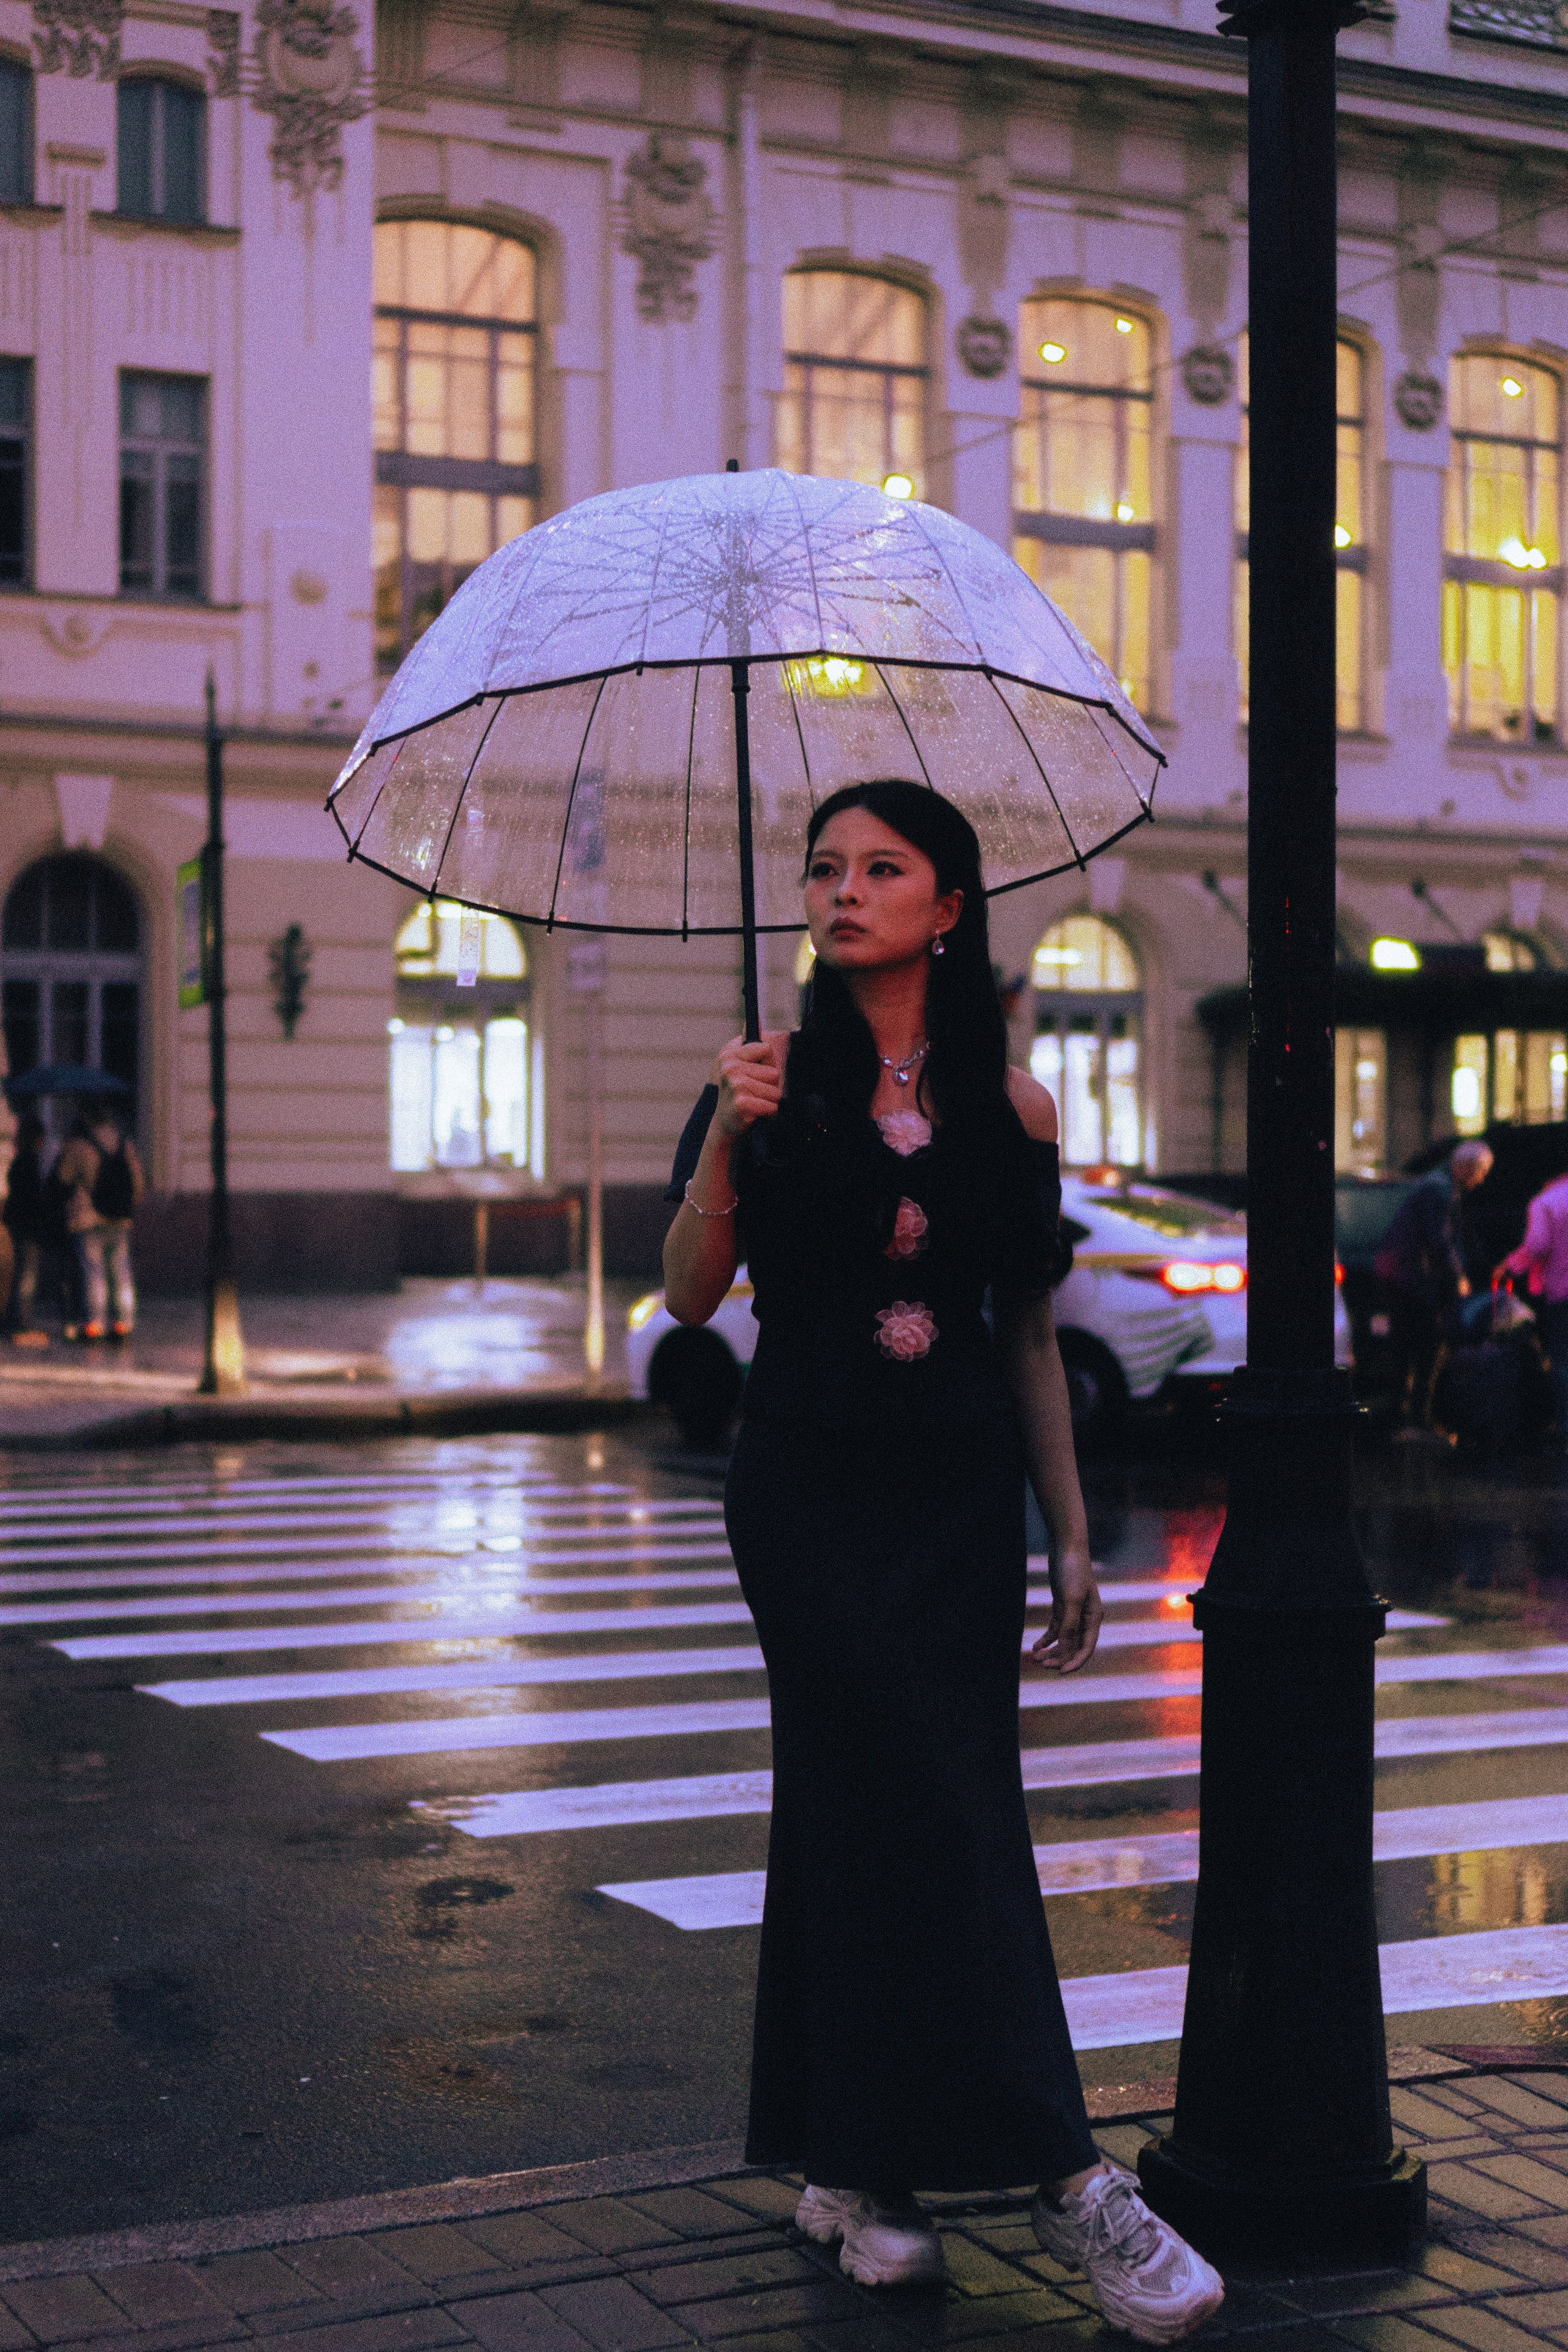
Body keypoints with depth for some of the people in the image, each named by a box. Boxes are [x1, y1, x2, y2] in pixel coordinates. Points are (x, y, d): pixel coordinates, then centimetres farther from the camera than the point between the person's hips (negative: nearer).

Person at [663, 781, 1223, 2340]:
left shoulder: (1009, 1105, 5)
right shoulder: (773, 1082, 0)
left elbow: (1029, 1333, 10)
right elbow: (688, 1297, -4)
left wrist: (1070, 1528, 9)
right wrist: (724, 1142, -19)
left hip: (963, 1492, 2)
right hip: (811, 1485, -2)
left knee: (863, 1809, 6)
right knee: (931, 1806, -7)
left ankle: (852, 2170, 17)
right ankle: (1065, 2176, -6)